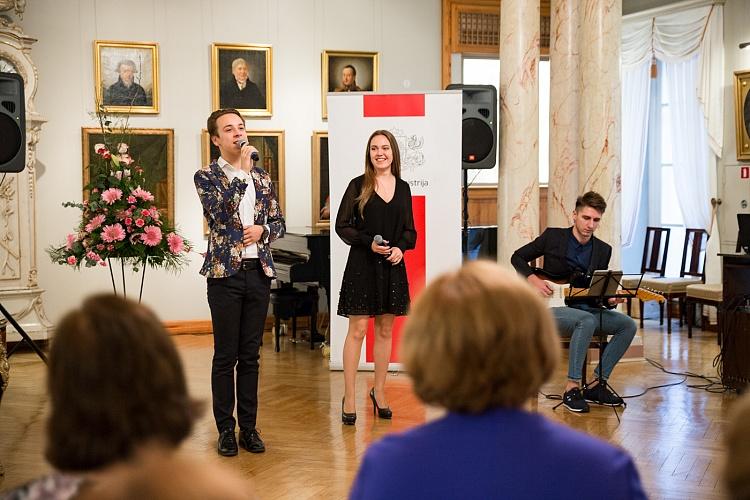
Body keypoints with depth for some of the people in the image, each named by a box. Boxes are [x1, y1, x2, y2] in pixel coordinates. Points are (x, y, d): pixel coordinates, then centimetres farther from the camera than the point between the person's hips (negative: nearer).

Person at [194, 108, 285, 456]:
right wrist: (243, 169, -17)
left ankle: (249, 427, 16)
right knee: (225, 356, 2)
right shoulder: (206, 176, -1)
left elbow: (279, 222, 16)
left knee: (250, 355, 9)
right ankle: (225, 429, 11)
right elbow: (221, 210, -19)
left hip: (259, 273, 4)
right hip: (225, 273, -4)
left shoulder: (262, 177, 13)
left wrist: (262, 229, -6)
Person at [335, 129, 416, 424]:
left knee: (385, 330, 9)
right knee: (357, 329, -3)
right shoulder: (358, 186, -3)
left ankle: (379, 392, 22)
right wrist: (369, 243, -17)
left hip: (392, 267, 4)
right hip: (362, 265, -4)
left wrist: (400, 248, -8)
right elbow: (342, 225, -4)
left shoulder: (403, 188, 8)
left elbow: (410, 230, 12)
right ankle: (349, 397, 3)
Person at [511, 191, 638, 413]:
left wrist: (610, 300, -11)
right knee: (587, 321, -35)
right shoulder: (553, 236, -2)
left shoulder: (603, 250, 8)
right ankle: (572, 388, -31)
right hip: (552, 308, -5)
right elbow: (517, 257, 6)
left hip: (586, 309, 6)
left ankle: (596, 384, -8)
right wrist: (533, 279, -11)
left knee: (628, 325, -14)